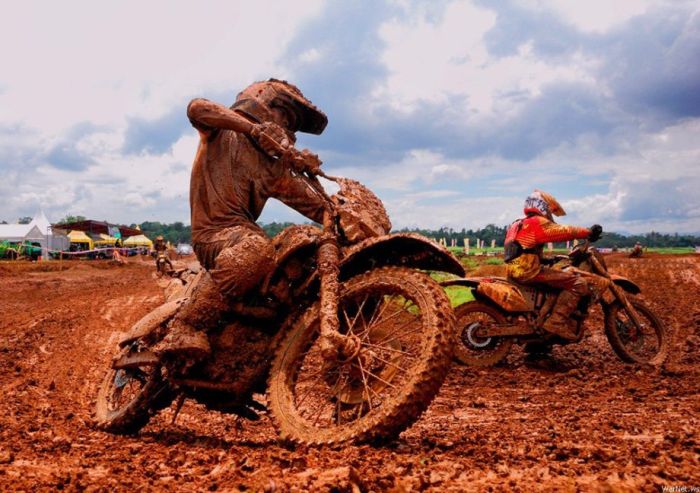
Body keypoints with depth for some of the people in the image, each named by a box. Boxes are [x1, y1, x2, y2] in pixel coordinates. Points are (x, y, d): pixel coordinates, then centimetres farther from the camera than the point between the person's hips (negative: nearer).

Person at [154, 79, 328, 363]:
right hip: (214, 230, -7)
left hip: (244, 231, 7)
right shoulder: (222, 132, 6)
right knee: (257, 249, -38)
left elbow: (312, 205, 18)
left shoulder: (275, 168, 21)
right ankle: (186, 329, -34)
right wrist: (252, 127, -22)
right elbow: (197, 108, -17)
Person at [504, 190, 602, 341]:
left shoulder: (517, 225, 24)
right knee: (578, 283, -13)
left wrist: (546, 259, 31)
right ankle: (556, 323, -19)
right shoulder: (539, 222, -5)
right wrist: (588, 232, -4)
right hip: (529, 271, -10)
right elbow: (564, 231, -12)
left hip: (515, 271, 10)